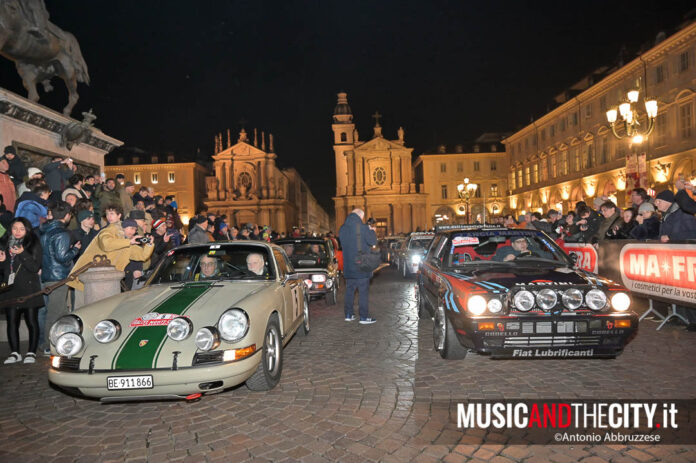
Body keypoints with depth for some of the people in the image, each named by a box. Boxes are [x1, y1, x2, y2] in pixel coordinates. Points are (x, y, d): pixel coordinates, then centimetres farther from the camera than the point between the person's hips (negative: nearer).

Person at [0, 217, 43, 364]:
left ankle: (31, 352, 10)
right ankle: (14, 353, 17)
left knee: (32, 322, 1)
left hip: (29, 290, -4)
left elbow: (35, 267, -11)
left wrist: (22, 254, -21)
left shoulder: (33, 244, -2)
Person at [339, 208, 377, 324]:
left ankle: (348, 314, 17)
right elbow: (373, 241, -9)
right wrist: (372, 231, 11)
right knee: (363, 291, 0)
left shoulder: (343, 228, 5)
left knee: (349, 290, 13)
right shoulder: (362, 227, -13)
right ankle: (364, 317, 2)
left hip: (348, 266, 6)